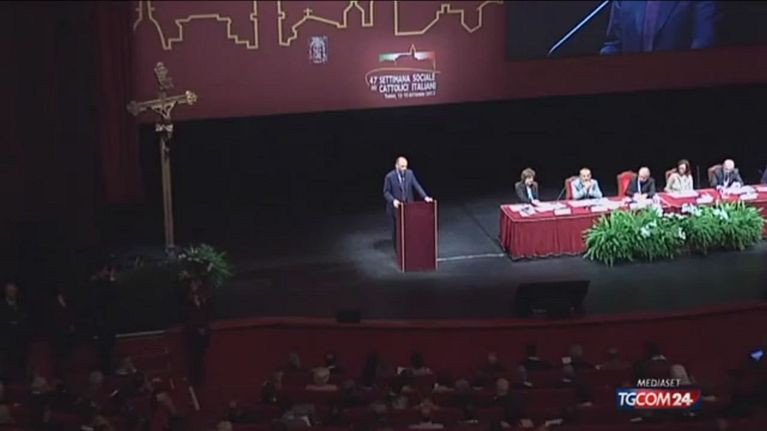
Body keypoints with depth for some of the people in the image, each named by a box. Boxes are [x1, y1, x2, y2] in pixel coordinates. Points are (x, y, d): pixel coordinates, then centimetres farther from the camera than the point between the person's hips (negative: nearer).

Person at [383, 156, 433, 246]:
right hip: (396, 207, -3)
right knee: (396, 229, 5)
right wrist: (393, 200, -25)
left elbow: (417, 186, -3)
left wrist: (425, 197, -15)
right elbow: (386, 192, -8)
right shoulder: (389, 176, -11)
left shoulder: (410, 173, -1)